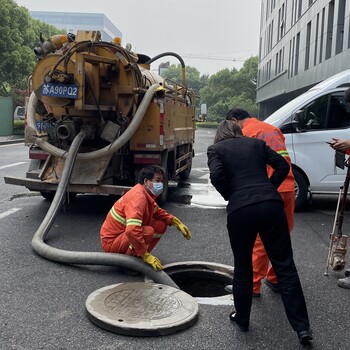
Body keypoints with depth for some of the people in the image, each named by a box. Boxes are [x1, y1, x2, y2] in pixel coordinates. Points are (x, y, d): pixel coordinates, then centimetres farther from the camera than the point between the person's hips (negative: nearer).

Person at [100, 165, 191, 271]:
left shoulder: (146, 194, 3)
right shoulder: (138, 197, -28)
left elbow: (158, 211, 21)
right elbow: (132, 231, -39)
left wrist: (176, 222, 4)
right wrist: (146, 255, -33)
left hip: (124, 234, 9)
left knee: (161, 225, 2)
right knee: (148, 231, -32)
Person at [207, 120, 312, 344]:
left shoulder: (215, 149, 12)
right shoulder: (257, 143, 21)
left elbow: (216, 175, -5)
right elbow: (282, 165, 14)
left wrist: (231, 197, 9)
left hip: (240, 210, -2)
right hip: (271, 205, 2)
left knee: (243, 267, 16)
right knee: (285, 265, 8)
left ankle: (242, 319, 29)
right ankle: (302, 326, 10)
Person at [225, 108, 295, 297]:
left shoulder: (246, 133, -2)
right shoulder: (272, 128, 19)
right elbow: (281, 159, 18)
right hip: (288, 189, 7)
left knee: (260, 240, 2)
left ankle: (253, 285, 11)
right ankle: (276, 279, 28)